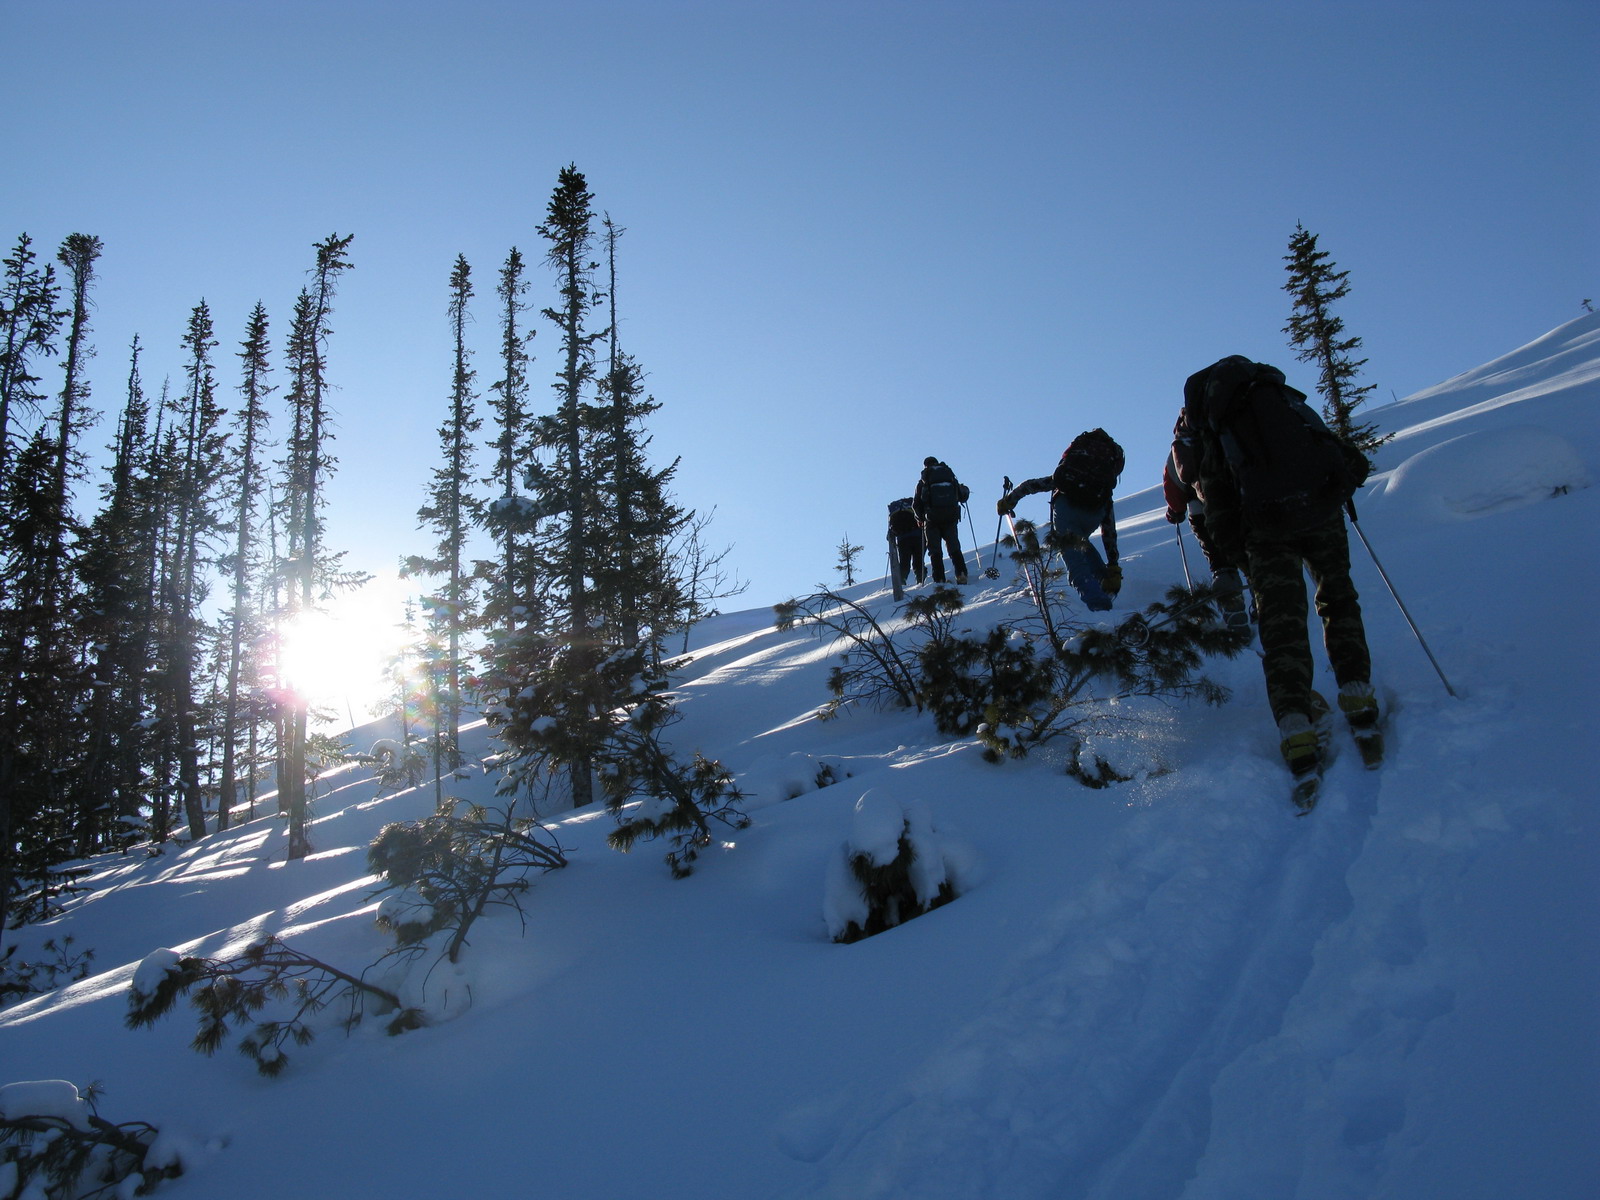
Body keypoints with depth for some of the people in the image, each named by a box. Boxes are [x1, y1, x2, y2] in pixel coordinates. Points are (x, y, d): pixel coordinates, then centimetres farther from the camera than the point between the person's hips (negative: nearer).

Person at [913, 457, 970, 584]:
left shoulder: (923, 482, 5)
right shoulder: (950, 477, 11)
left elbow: (916, 504, 3)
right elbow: (963, 497, 13)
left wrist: (921, 518, 19)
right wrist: (964, 490, 36)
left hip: (932, 520, -2)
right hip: (951, 518, 2)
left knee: (935, 551, 2)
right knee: (954, 547, 9)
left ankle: (939, 579, -10)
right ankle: (961, 573, -9)